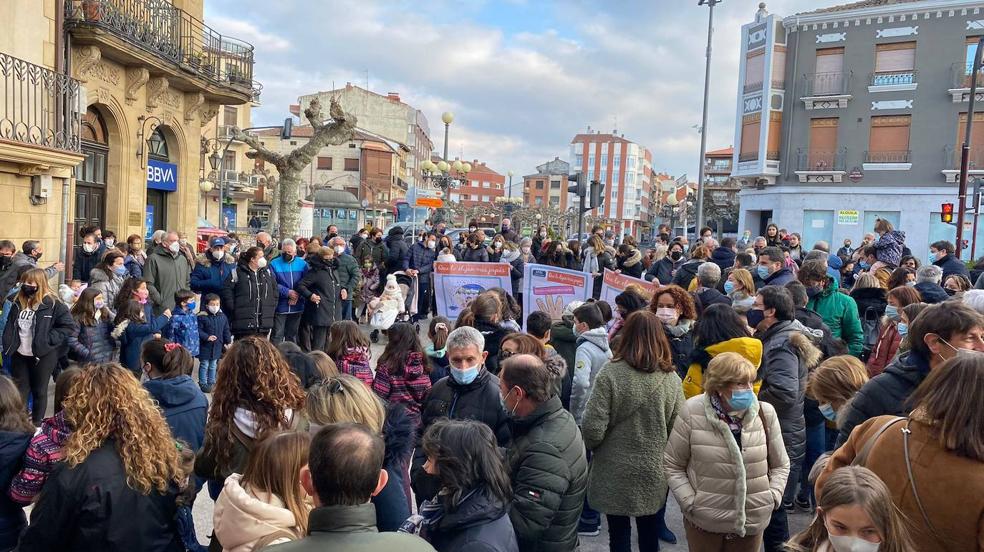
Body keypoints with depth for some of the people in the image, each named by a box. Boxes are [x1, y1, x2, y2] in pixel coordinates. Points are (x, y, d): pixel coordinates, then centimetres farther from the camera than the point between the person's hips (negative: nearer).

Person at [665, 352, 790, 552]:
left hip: (751, 521, 2)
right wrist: (689, 502, -11)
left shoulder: (765, 413, -5)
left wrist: (773, 496, -6)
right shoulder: (692, 412, -12)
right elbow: (672, 465, -4)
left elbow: (780, 465, 7)